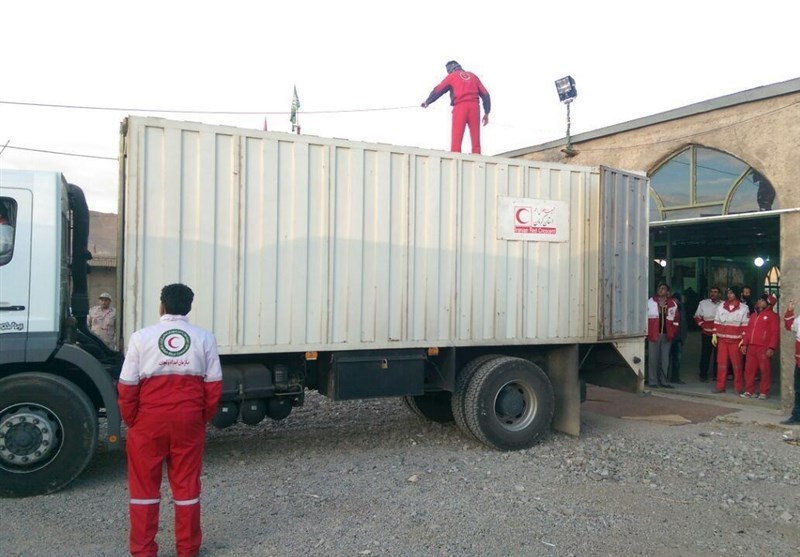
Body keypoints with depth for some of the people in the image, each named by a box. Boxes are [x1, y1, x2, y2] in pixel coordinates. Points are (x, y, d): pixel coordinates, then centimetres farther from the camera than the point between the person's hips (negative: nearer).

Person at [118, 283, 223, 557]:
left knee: (144, 485, 12)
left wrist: (131, 420, 7)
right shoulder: (204, 338, 0)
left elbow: (128, 385, -6)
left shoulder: (141, 337, -5)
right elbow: (214, 383, -1)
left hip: (149, 420, -1)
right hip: (189, 420, 1)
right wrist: (204, 417, 10)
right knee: (186, 483, 12)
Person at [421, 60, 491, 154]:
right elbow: (485, 94, 16)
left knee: (456, 138, -5)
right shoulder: (473, 76, 23)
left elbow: (438, 90, 12)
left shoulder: (452, 76, 13)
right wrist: (486, 113, 18)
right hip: (474, 107, 3)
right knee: (476, 138, 1)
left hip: (460, 107, -3)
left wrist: (427, 102, 26)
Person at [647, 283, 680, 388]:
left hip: (667, 335, 2)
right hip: (653, 335, -2)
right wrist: (647, 332, -3)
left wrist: (673, 332, 6)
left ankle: (664, 381, 16)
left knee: (665, 359, 8)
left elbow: (676, 319, 14)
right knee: (653, 358, -2)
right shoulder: (650, 302, 3)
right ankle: (652, 381, 4)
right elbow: (645, 317, 3)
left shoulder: (673, 303, 9)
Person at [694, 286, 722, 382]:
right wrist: (703, 326, -2)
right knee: (705, 354, 1)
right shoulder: (703, 303, 5)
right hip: (707, 334, 0)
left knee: (718, 355, 8)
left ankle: (716, 374, 19)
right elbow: (697, 317, 9)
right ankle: (703, 375, 8)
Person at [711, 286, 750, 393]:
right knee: (721, 363, 4)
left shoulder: (743, 308, -1)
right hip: (722, 339, 3)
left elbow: (745, 325, -3)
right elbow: (717, 322, 12)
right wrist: (714, 335, 6)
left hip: (735, 340, -3)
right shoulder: (721, 307, 9)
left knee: (737, 364, 1)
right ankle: (720, 386, 10)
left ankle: (738, 387, 9)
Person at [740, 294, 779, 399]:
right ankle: (749, 391, 15)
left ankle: (764, 392, 6)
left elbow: (775, 333, -8)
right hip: (751, 347, 6)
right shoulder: (753, 315, 19)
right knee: (749, 369, 7)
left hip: (764, 348, -6)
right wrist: (744, 344, 9)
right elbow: (748, 330, 18)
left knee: (765, 371, -1)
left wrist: (771, 348, -16)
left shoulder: (773, 316, -1)